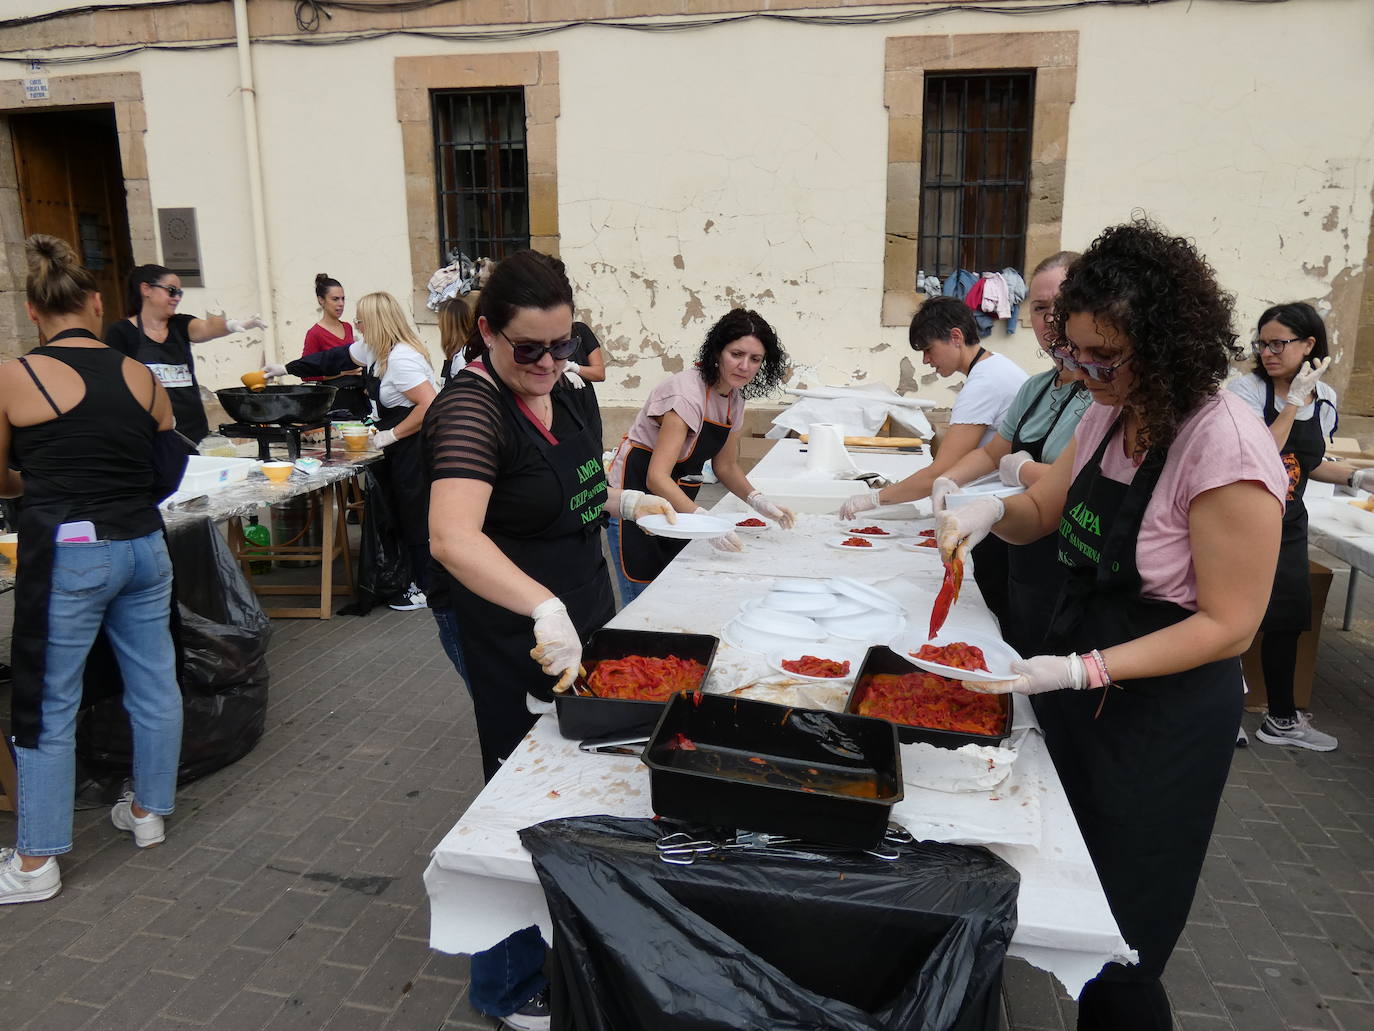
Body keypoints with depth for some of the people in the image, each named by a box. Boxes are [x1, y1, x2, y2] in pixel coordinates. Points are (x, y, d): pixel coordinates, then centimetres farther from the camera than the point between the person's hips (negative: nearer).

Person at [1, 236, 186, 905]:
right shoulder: (143, 378, 2)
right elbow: (164, 472, 9)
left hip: (66, 555, -4)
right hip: (142, 545, 4)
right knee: (154, 685, 15)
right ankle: (148, 812, 33)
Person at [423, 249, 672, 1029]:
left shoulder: (566, 390, 3)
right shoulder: (473, 407, -22)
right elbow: (453, 538, -38)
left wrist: (625, 500, 7)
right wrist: (544, 607, -49)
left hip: (578, 616, 8)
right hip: (514, 635, -8)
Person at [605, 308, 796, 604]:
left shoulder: (734, 397, 2)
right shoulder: (687, 393, -24)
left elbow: (725, 465, 12)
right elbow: (657, 477, -32)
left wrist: (757, 500, -6)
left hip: (676, 501, 8)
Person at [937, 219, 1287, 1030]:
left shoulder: (1225, 448, -24)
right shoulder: (1109, 414, -1)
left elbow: (1229, 625, -21)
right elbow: (1044, 512, 11)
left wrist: (1082, 670, -28)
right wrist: (994, 510, -11)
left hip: (1162, 714, -7)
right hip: (1077, 688, 7)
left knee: (1118, 958, 9)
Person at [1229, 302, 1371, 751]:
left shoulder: (1324, 398, 3)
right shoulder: (1247, 389, -14)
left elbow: (1308, 462, 16)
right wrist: (1293, 402, -24)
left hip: (1287, 527, 6)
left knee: (1287, 621, 13)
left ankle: (1281, 719, 30)